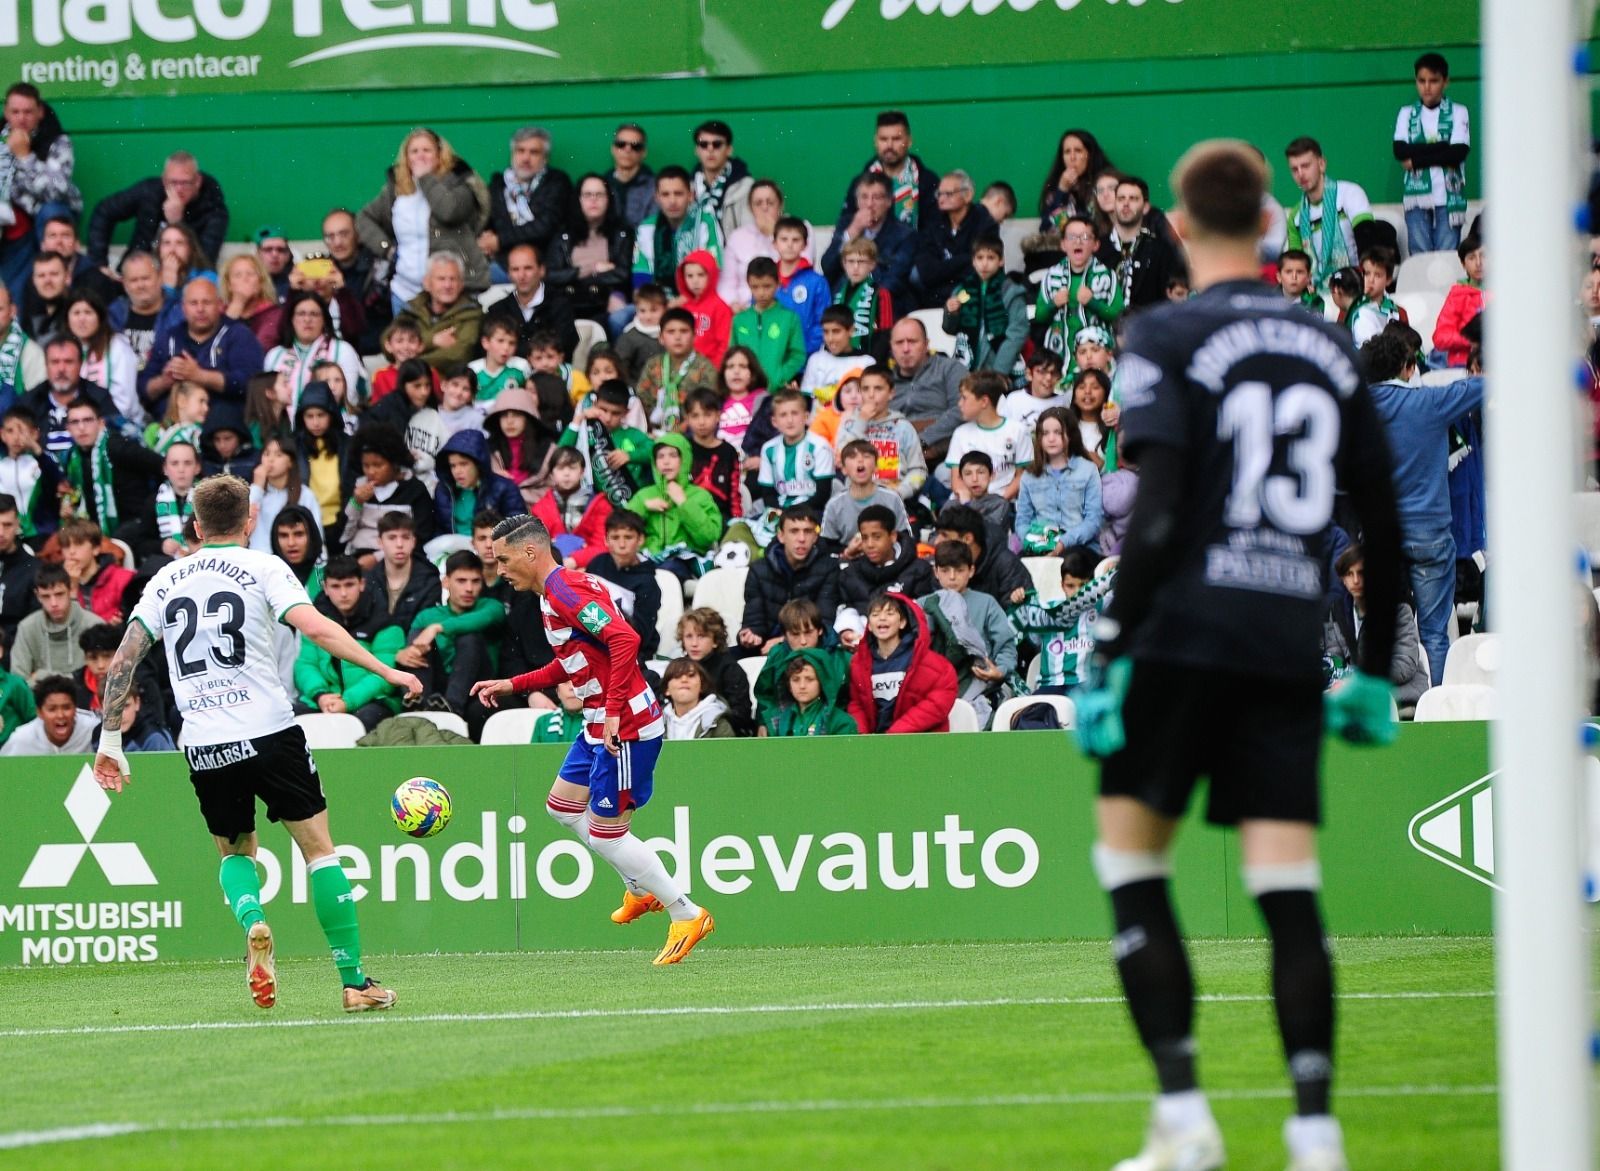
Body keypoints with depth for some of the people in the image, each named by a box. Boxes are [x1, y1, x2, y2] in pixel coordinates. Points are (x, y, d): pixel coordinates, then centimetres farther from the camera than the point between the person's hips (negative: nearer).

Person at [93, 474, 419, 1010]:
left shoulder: (165, 581, 12)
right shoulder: (262, 568, 1)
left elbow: (121, 662, 10)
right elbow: (316, 627, -14)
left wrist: (110, 740, 18)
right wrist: (385, 670, -13)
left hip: (203, 746, 3)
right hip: (268, 733, -3)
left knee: (235, 851, 23)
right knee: (318, 847, 6)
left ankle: (252, 922, -9)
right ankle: (354, 980, 2)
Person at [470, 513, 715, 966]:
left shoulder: (565, 591, -19)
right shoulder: (555, 592, 13)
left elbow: (624, 639, -31)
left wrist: (614, 713, -32)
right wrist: (513, 685, 21)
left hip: (625, 728, -11)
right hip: (600, 726, 11)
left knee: (605, 834, -4)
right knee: (563, 806, 21)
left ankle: (687, 915, 5)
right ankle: (641, 890, 29)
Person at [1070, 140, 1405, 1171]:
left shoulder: (1168, 338, -2)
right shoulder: (1330, 349, 12)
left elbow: (1157, 512, -12)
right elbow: (1384, 530, 14)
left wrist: (1113, 651, -10)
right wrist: (1376, 674, 21)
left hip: (1185, 632, -4)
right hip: (1291, 647, 4)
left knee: (1133, 863, 6)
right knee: (1288, 888, 2)